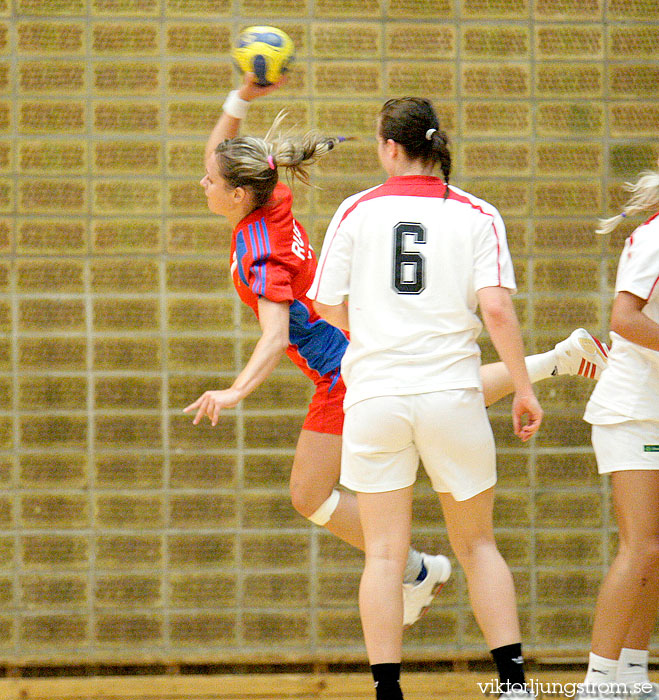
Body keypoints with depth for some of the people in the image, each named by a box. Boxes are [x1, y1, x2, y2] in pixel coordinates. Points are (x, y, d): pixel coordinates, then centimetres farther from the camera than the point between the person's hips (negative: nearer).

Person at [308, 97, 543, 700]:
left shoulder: (358, 211, 1)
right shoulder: (477, 215, 0)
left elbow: (328, 305, 5)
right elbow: (497, 308, -10)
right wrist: (524, 390, -2)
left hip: (375, 395, 0)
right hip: (452, 394, 0)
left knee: (385, 554, 3)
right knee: (476, 544, 13)